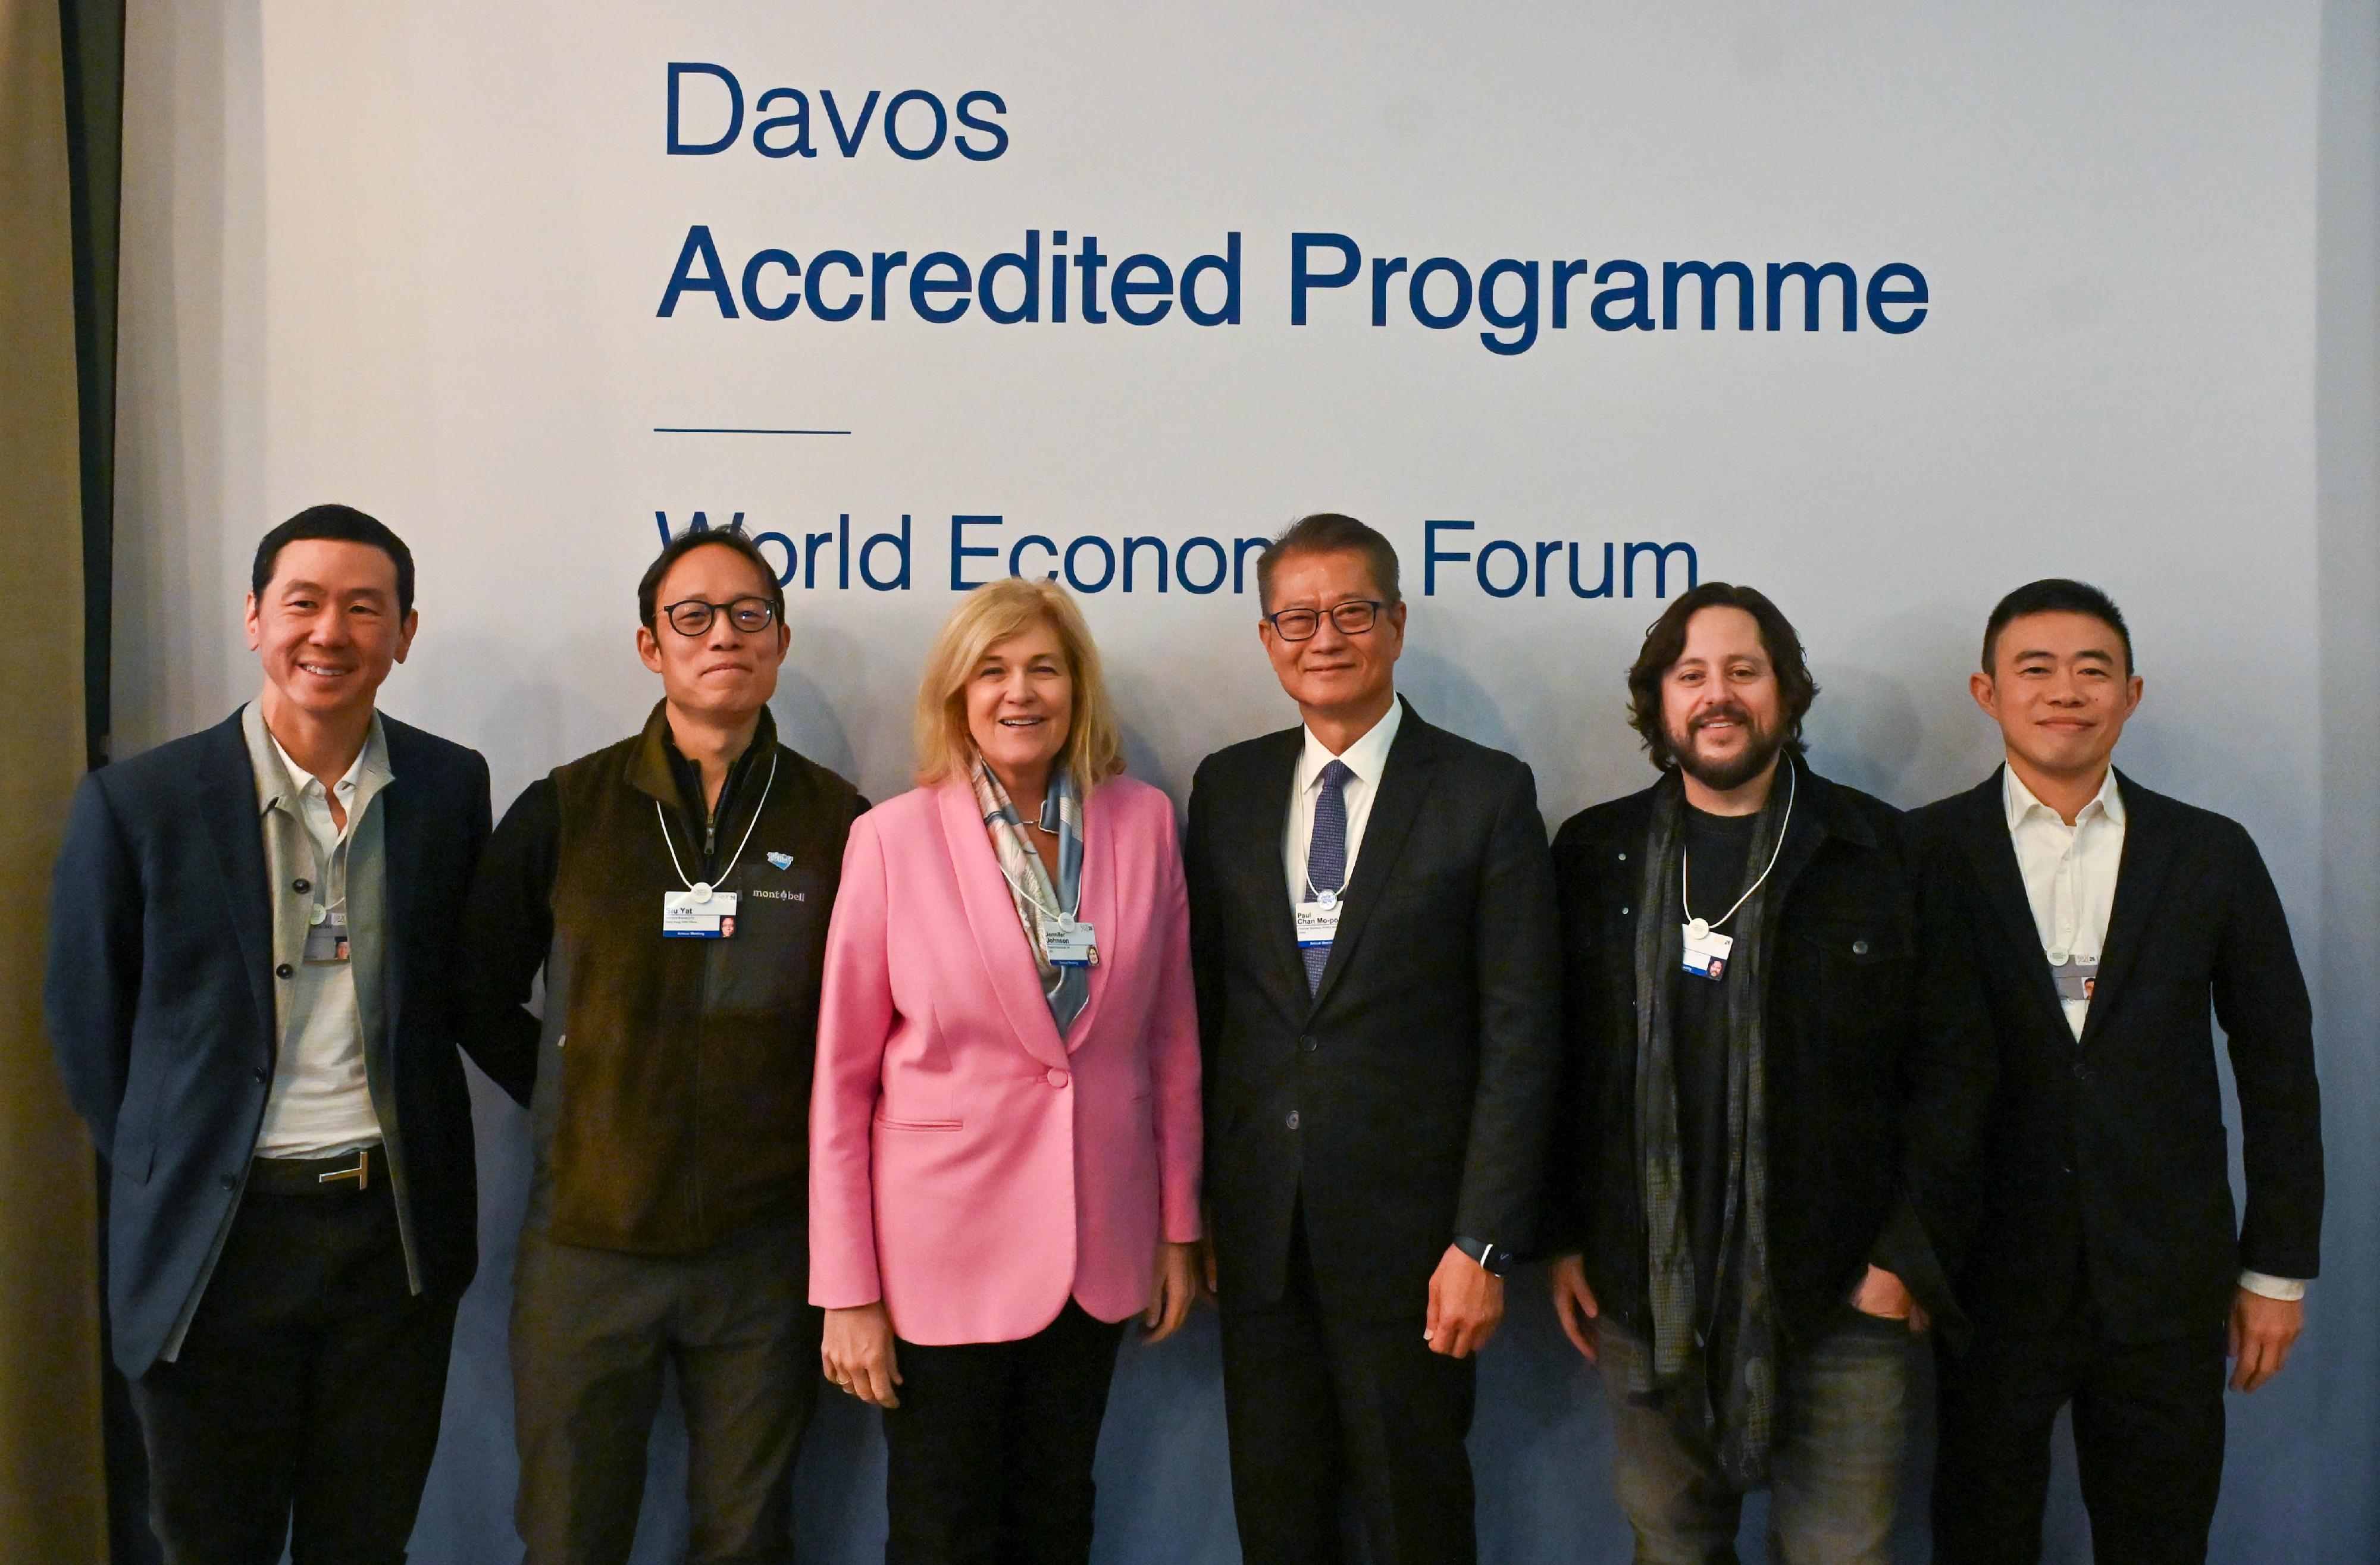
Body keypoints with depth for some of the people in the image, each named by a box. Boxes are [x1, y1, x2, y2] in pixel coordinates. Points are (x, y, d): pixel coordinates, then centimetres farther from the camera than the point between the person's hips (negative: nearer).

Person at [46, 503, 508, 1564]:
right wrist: (166, 1187, 3)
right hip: (218, 1236, -1)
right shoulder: (135, 803, -7)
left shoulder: (452, 788, 0)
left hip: (399, 1228, 2)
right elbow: (89, 1026, 2)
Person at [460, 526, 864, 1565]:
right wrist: (581, 1103, 4)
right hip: (589, 1238, 0)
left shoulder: (839, 823, -2)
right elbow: (481, 992, 9)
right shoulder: (565, 810, -1)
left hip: (767, 1245, 0)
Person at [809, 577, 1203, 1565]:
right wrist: (847, 1291, -7)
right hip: (945, 1248, -3)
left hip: (1097, 1245, 3)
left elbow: (1172, 1038, 6)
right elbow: (843, 1076, -7)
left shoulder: (1142, 823, -1)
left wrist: (1179, 1226, 6)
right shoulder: (894, 837, -10)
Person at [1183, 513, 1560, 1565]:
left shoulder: (1487, 794, -5)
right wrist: (1189, 1206, 5)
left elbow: (1518, 1038, -7)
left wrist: (1484, 1244, -12)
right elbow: (1204, 1005, 9)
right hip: (1256, 1232, 3)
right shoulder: (1227, 788, 7)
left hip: (1407, 1237, -3)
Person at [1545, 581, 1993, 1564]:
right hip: (1645, 1291, 1)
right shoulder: (1592, 857, 6)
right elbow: (1557, 1063, 8)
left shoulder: (1882, 852, 2)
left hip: (1842, 1295, -1)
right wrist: (1562, 1237, 3)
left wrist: (1911, 1253, -4)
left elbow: (1954, 1059, 2)